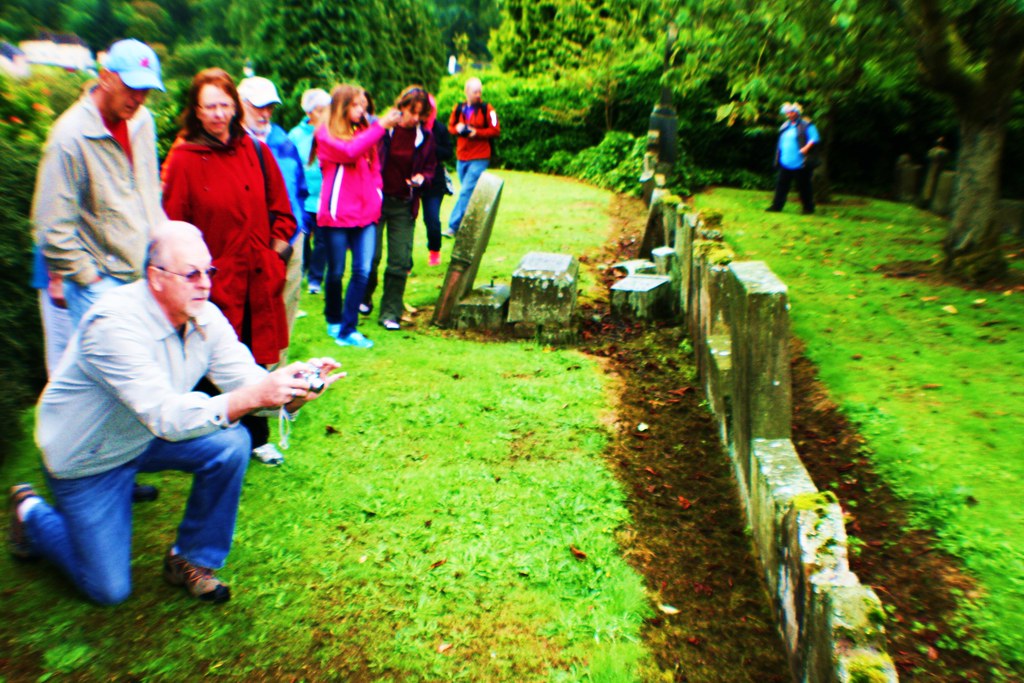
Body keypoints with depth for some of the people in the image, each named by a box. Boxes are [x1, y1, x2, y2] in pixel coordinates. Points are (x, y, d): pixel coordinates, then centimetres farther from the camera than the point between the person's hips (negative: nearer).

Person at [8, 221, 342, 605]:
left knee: (231, 444, -22)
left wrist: (294, 387, -39)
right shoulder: (114, 324, -32)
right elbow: (166, 416, -40)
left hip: (146, 437, 6)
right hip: (87, 457, -5)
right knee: (109, 590, -1)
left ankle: (191, 560, 0)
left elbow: (247, 380, -17)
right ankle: (32, 514, 26)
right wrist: (253, 396, -51)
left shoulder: (206, 317, -12)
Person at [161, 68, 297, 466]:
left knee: (255, 360, 13)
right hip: (214, 283, -3)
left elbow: (280, 209, 13)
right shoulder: (183, 159, -5)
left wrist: (277, 249, 4)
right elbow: (173, 227, -3)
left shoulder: (255, 151, 6)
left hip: (258, 279, 4)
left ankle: (257, 438, 28)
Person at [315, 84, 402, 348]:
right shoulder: (326, 134, -2)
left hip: (365, 212, 4)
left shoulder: (364, 131, 14)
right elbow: (349, 151, -22)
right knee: (336, 272, 7)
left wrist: (376, 193, 7)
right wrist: (381, 126, -20)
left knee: (363, 271, -5)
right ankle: (334, 321, 29)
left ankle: (347, 330, 1)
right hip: (336, 214, -4)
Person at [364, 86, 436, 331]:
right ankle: (364, 297, 29)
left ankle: (390, 312, 10)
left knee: (400, 261, -1)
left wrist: (422, 178, -9)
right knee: (371, 256, 0)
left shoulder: (425, 137, 5)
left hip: (404, 206, 2)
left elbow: (430, 169, 13)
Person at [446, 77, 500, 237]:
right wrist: (457, 128, -6)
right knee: (471, 193, 12)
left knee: (466, 192, -13)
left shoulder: (487, 109, -4)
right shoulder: (459, 108, 8)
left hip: (479, 159, -5)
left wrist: (477, 132, -16)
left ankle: (453, 227, -11)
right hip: (461, 158, 5)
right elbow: (450, 126, 16)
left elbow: (496, 131, -6)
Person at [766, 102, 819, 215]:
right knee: (781, 184, 4)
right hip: (785, 163, 6)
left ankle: (808, 207, 14)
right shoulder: (785, 126, 14)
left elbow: (814, 139, -11)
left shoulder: (806, 125, -6)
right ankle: (777, 206, 9)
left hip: (800, 163, -6)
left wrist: (806, 147, -26)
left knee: (803, 186, 2)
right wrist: (778, 158, 13)